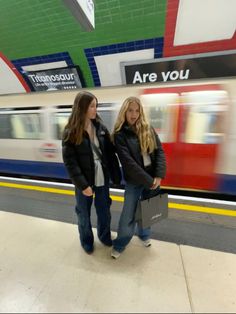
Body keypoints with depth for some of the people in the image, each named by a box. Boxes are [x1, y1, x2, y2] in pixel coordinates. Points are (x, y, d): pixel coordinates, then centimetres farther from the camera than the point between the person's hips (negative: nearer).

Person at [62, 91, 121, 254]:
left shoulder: (101, 127, 0)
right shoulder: (70, 133, -12)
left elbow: (110, 152, 0)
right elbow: (70, 162, -13)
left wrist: (116, 175, -2)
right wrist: (82, 184, -16)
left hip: (102, 178, 3)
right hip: (84, 181, -3)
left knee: (104, 210, 19)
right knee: (84, 213, 18)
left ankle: (105, 236, 48)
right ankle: (87, 241, 46)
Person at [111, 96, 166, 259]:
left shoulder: (148, 129, 1)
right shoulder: (120, 134, -12)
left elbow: (160, 151, -3)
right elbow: (128, 163, -18)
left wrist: (158, 176, -15)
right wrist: (148, 180, -17)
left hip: (152, 178, 4)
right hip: (134, 181, -4)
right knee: (128, 215, 9)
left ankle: (144, 235, 49)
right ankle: (119, 245, 34)